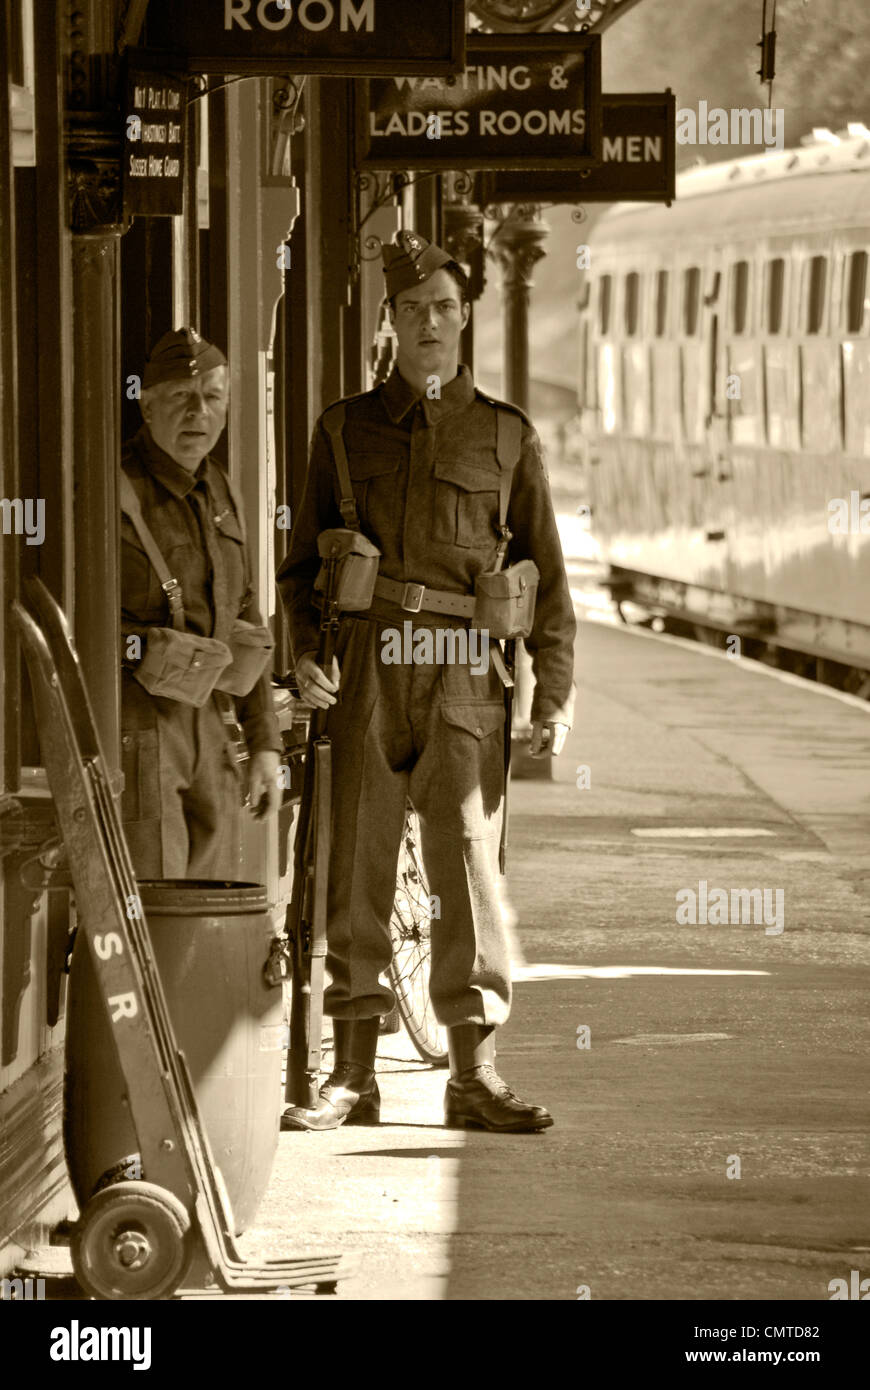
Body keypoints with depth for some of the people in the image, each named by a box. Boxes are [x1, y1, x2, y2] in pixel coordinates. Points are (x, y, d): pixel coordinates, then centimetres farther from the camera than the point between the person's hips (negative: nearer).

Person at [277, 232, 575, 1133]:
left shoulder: (507, 437, 11)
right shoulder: (345, 431, 13)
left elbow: (545, 576, 10)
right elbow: (303, 558, 15)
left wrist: (555, 693, 1)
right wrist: (306, 651, -3)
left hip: (464, 672, -1)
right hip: (365, 663, 1)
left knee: (467, 861, -7)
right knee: (357, 864, -1)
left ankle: (473, 1074, -3)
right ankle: (352, 1076, 3)